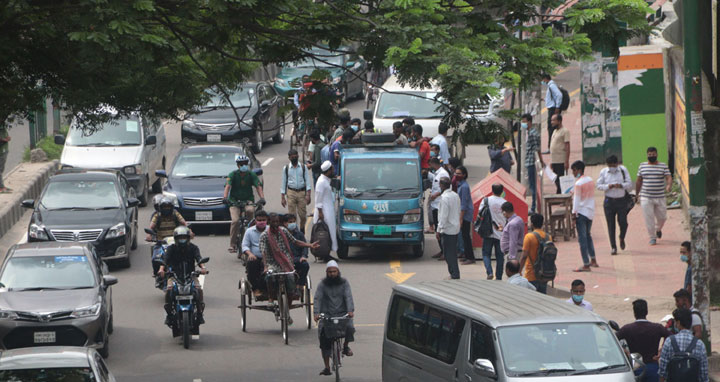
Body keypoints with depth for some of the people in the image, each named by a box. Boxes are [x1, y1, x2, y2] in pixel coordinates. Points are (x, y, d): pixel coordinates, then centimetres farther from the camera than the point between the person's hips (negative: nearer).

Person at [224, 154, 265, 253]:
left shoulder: (251, 175, 0)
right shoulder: (233, 174, -4)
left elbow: (258, 186, -9)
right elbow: (228, 186, -17)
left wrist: (262, 198, -27)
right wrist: (225, 197, -35)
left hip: (248, 200, 1)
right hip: (235, 201, -1)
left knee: (250, 210, -34)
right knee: (235, 221, -21)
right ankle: (233, 244, -13)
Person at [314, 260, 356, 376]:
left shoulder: (344, 283, 5)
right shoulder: (322, 284, 4)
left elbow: (348, 297, -8)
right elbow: (317, 298, -7)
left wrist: (350, 310, -25)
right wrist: (316, 313, -23)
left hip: (342, 314, 0)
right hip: (327, 314, 0)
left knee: (349, 328, -29)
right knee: (323, 337, -14)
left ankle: (346, 346, 6)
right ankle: (327, 367, -6)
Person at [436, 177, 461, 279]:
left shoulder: (444, 197, -18)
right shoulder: (455, 196, 8)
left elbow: (443, 215, -20)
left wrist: (438, 230, -16)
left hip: (447, 229, -9)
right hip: (456, 228, 9)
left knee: (448, 254, -3)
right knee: (453, 252, 16)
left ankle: (454, 274, -4)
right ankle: (455, 274, 20)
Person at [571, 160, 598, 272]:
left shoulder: (579, 183, -15)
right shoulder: (590, 180, 9)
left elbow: (577, 200, -15)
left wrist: (574, 214, -12)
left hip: (581, 212, -8)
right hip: (591, 212, 8)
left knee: (582, 238, -6)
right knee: (588, 236, 23)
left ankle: (586, 265, -8)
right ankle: (593, 260, 30)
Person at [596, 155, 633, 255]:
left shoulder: (623, 170, 1)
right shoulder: (603, 172, 2)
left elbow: (630, 184, 0)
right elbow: (599, 185, 2)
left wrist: (621, 185, -19)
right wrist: (608, 186, -17)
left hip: (621, 200, 0)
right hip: (609, 201, 0)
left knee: (623, 223, -6)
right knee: (611, 225, -1)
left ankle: (622, 239, 26)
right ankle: (613, 247, 6)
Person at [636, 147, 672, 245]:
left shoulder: (663, 166, 2)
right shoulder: (642, 166, 6)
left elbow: (669, 178, -9)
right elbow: (638, 181, 12)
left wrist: (669, 185, -31)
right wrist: (637, 194, 13)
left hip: (660, 197, 0)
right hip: (646, 198, 0)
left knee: (662, 217, 7)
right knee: (649, 219, -5)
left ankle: (658, 229, 39)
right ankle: (652, 237, 6)